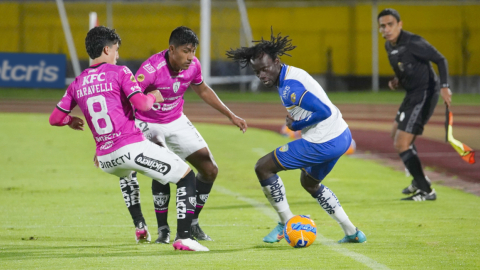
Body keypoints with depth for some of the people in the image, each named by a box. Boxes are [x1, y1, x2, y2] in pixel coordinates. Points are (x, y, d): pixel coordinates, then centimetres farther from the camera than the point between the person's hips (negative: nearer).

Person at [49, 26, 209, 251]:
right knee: (187, 177, 3)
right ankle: (183, 237, -10)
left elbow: (55, 118, 12)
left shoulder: (77, 84, 11)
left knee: (126, 172, 42)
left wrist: (71, 121, 34)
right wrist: (153, 96, 7)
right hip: (133, 147, -6)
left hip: (106, 160, 6)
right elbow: (141, 104, -15)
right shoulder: (119, 72, -3)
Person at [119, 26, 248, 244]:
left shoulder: (193, 65, -13)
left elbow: (203, 90, 11)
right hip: (147, 125, -6)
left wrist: (231, 115, 13)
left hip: (176, 122, 6)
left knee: (210, 170, 1)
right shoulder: (151, 69, -32)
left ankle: (192, 224, 17)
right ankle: (163, 229, -12)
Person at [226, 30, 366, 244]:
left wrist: (296, 125, -12)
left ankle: (287, 222, 10)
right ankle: (351, 232, 29)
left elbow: (323, 111, -27)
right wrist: (295, 120, 5)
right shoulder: (291, 74, 10)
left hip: (323, 143, -10)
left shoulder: (289, 87, -21)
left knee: (263, 168, -1)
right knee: (310, 182, 33)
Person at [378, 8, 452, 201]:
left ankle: (426, 191, -10)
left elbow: (440, 60, -21)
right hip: (412, 94, 10)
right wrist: (397, 80, 4)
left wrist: (444, 86, -33)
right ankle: (419, 180, 41)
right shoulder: (389, 46, 7)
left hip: (424, 94, -10)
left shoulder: (413, 43, -21)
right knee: (397, 133, 28)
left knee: (401, 144, -14)